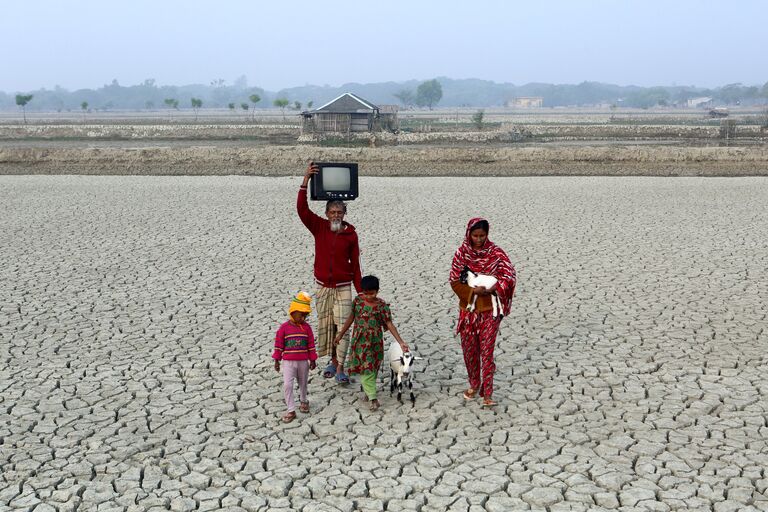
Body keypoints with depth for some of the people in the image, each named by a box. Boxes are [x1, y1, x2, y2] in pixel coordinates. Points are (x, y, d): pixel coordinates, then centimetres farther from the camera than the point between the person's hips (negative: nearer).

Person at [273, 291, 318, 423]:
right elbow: (278, 345, -2)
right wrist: (277, 361, 0)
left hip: (303, 362, 2)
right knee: (287, 385, -10)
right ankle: (291, 410, -3)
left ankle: (303, 401, 42)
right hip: (288, 362, -2)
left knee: (303, 383, 17)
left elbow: (311, 345, 3)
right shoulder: (284, 327, -8)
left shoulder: (306, 327, -2)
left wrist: (312, 360, 5)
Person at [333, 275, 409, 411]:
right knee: (364, 367, 1)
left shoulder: (381, 306, -10)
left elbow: (389, 325, -9)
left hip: (374, 341, -2)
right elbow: (351, 317, 10)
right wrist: (341, 334, 15)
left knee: (371, 367, 3)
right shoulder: (358, 300, -2)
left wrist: (401, 342, -16)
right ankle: (373, 398, 7)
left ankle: (368, 391, 20)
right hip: (359, 340, 2)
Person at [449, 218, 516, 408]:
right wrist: (473, 290, -19)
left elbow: (510, 275, -13)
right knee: (469, 349, 11)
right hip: (469, 308, 2)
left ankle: (487, 393, 2)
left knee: (487, 350, -3)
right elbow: (454, 281, -3)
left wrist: (491, 289, -26)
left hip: (490, 308, -2)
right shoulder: (461, 253, -3)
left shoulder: (496, 252, -6)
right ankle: (474, 384, 30)